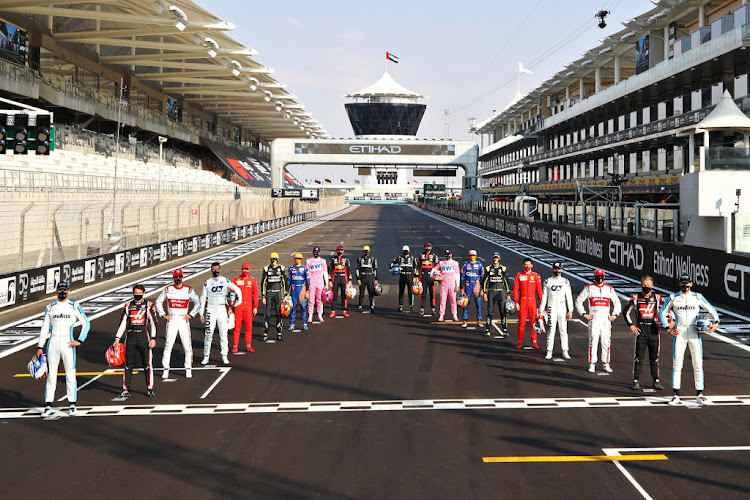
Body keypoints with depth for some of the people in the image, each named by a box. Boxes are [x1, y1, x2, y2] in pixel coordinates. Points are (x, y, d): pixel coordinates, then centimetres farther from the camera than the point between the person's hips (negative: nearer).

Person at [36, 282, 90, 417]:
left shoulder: (74, 306, 4)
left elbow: (86, 323, 6)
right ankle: (48, 406, 5)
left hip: (67, 344, -2)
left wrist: (80, 341, -4)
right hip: (52, 344, 2)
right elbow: (44, 328, 13)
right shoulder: (50, 308, 10)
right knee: (51, 375, 2)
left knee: (70, 375, 0)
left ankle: (72, 404, 8)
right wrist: (40, 347, 7)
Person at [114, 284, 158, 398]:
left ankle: (150, 389, 9)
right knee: (128, 364, 5)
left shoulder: (149, 305, 2)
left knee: (147, 363, 0)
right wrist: (117, 338, 6)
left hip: (144, 336, -2)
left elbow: (153, 323, 0)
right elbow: (122, 323, 12)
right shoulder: (128, 306, 10)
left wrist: (153, 338, -8)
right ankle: (126, 389, 12)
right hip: (130, 336, 2)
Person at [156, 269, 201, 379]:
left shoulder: (189, 290, 0)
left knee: (187, 346, -2)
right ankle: (165, 369, 6)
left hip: (183, 319, 0)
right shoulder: (167, 290, 3)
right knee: (168, 345, -2)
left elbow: (198, 302, 6)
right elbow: (158, 302, 14)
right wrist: (163, 314, 5)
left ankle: (188, 369, 10)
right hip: (171, 320, 1)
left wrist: (191, 314, -1)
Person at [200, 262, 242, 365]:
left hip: (222, 309, 1)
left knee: (223, 333, 0)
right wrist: (201, 313, 3)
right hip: (210, 310, -1)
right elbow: (203, 298, 6)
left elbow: (237, 289, 13)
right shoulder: (207, 283, 2)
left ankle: (224, 356, 7)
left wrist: (239, 301, 7)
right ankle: (206, 356, 4)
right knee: (208, 333, -3)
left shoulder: (225, 281, 3)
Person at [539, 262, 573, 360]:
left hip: (562, 309, 1)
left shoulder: (565, 281, 5)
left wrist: (570, 310, -3)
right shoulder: (548, 281, 4)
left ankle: (565, 352, 10)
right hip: (551, 309, -1)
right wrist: (541, 310, 0)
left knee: (563, 330, 4)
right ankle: (549, 352, 3)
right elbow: (544, 297, 5)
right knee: (551, 330, -3)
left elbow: (569, 297, 4)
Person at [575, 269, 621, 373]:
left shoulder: (609, 289, 11)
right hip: (593, 319, -2)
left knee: (606, 341, 2)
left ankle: (606, 364, 10)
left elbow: (617, 302, 22)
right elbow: (578, 301, 6)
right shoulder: (588, 288, 3)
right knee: (593, 341, -5)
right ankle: (592, 364, 1)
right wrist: (584, 314, -1)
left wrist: (615, 314, 11)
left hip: (606, 319, 2)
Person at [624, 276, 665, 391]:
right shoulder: (636, 298, 2)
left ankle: (656, 381, 15)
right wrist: (631, 325, -3)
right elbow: (627, 312, 6)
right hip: (641, 331, -1)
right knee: (639, 357, 1)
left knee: (655, 358, 7)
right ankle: (636, 381, 8)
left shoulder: (657, 298, 4)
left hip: (654, 330, 1)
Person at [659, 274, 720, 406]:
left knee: (698, 365, 2)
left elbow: (712, 310, 12)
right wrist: (668, 328, 1)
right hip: (679, 335, -1)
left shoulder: (698, 297, 6)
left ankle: (699, 395, 10)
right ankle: (675, 395, 3)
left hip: (695, 335, 1)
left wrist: (716, 322, -6)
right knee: (677, 365, -2)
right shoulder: (673, 298, 3)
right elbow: (662, 312, 11)